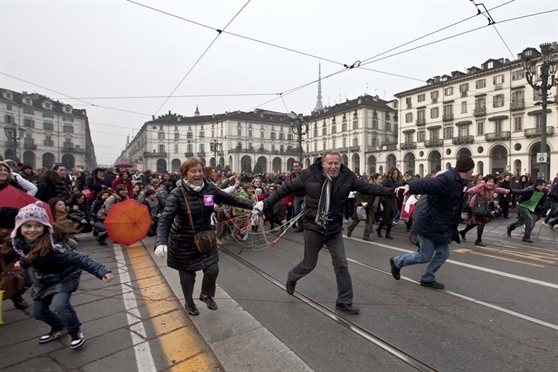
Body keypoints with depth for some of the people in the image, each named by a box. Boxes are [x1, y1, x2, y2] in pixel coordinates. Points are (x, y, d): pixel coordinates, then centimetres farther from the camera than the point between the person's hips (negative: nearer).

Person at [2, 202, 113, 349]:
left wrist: (102, 271, -54)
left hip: (64, 276, -7)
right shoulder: (18, 243, -16)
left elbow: (79, 259, -45)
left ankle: (75, 331, 1)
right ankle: (59, 328, 43)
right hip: (43, 279, 7)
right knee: (37, 312, 15)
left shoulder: (51, 247, -37)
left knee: (60, 304, -26)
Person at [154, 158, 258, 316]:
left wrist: (252, 204, -17)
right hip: (183, 241, -3)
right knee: (187, 274, 14)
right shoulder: (177, 194, -22)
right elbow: (165, 219, -29)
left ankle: (206, 295, 39)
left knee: (213, 269, 4)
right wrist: (161, 242, -45)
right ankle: (189, 303, 44)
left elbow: (231, 199, -7)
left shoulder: (210, 188, -11)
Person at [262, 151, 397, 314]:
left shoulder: (347, 176, -7)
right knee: (309, 264, 13)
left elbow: (369, 187, -8)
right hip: (313, 228, -2)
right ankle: (292, 277, 46)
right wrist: (266, 204, -8)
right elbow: (286, 188, -7)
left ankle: (344, 301, 23)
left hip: (335, 229, 2)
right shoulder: (309, 175, -13)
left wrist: (393, 191, -20)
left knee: (342, 265, 4)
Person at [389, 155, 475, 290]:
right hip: (429, 224, -10)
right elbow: (427, 183, -42)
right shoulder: (447, 179, -23)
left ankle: (428, 279, 29)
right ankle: (397, 262, 25)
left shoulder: (459, 181, 8)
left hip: (441, 226, 10)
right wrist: (409, 186, -58)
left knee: (444, 253, 13)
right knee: (425, 257, 3)